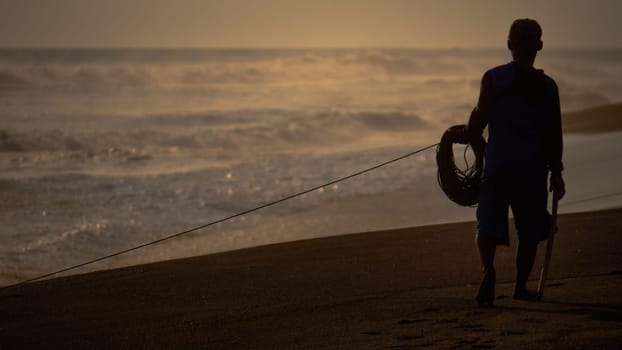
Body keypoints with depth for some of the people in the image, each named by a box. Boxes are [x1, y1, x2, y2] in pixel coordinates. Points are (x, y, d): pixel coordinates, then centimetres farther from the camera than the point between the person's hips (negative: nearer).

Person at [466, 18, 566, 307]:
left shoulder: (494, 78, -2)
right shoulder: (547, 86, 4)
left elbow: (481, 118, -8)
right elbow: (554, 134, 3)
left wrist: (469, 134, 13)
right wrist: (556, 172, 8)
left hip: (498, 164, -1)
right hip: (534, 167, 2)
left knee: (488, 226, -2)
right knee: (529, 230, 15)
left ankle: (488, 269, -29)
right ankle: (521, 286, 17)